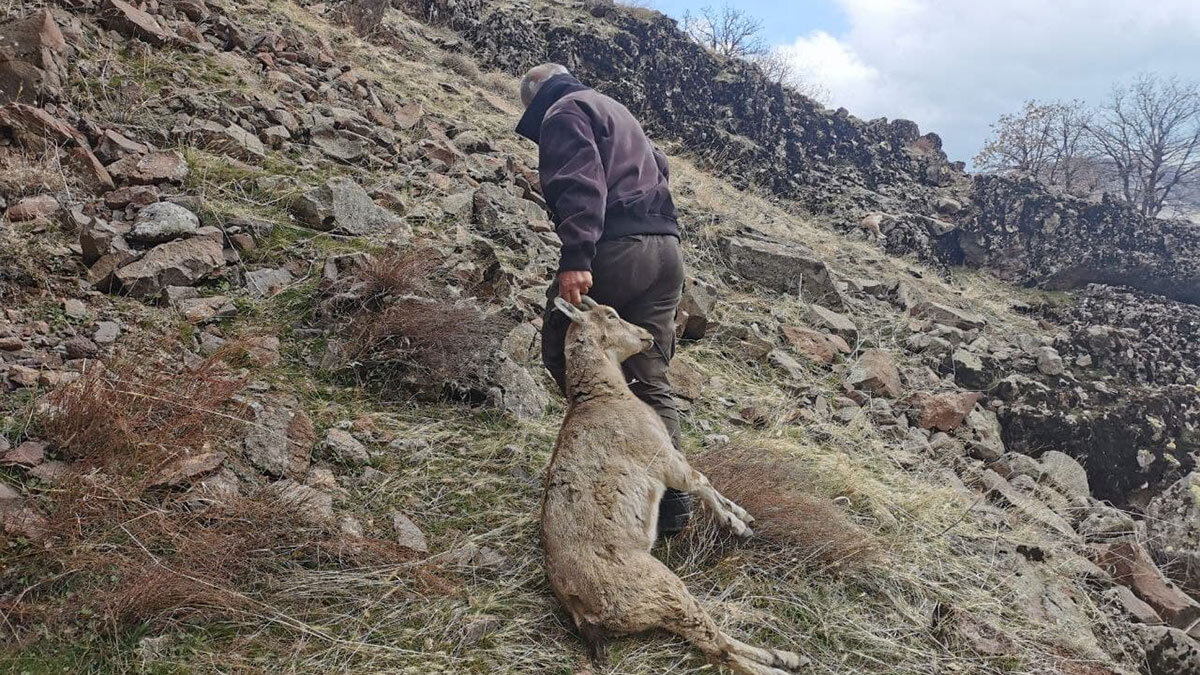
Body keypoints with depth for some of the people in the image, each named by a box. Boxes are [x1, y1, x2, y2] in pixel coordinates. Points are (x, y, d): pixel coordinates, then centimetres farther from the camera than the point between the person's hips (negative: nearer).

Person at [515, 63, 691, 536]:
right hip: (667, 249, 8)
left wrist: (576, 258, -24)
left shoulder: (563, 112, 3)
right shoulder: (614, 110, 31)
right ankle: (671, 496, 3)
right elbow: (659, 167, 31)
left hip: (618, 248, -8)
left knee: (561, 349, 9)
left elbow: (581, 184, -14)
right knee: (650, 378, 7)